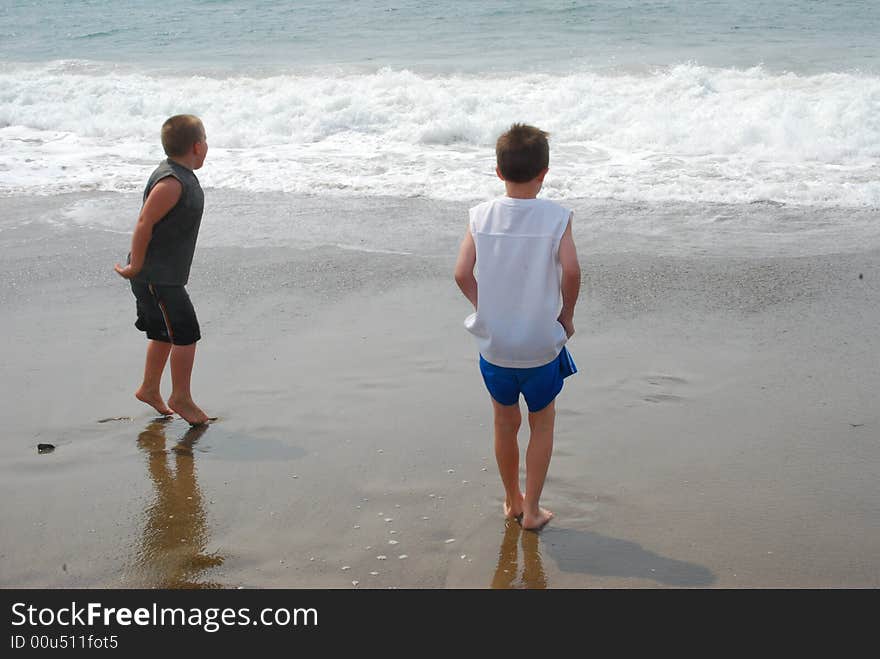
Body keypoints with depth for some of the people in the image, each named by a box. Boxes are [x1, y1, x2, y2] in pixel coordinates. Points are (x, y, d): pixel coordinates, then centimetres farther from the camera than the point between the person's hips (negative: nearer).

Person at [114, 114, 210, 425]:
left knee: (164, 333, 20)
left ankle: (149, 389, 35)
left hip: (167, 274, 10)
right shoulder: (171, 183, -24)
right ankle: (180, 398, 9)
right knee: (185, 332, -4)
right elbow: (144, 224, -24)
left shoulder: (182, 175, 9)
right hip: (156, 277, -10)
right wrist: (136, 267, -18)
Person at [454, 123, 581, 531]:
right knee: (542, 422, 19)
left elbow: (462, 273, -11)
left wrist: (488, 309, 5)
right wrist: (566, 316, -6)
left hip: (493, 344, 2)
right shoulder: (556, 217, -12)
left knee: (505, 423, 21)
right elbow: (570, 270, -23)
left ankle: (512, 501, 38)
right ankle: (531, 509, 22)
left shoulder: (481, 215, -6)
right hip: (541, 346, -2)